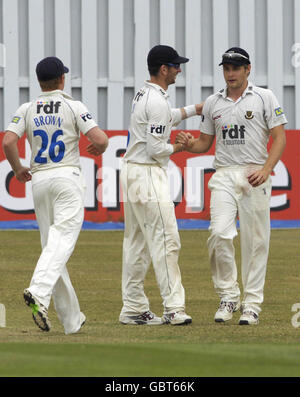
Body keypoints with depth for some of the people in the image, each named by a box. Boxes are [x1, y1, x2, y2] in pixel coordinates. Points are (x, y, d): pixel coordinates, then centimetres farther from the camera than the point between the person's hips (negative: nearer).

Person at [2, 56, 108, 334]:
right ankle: (39, 292, -38)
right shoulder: (74, 108, -2)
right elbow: (101, 139, -12)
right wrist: (98, 149, 12)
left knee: (52, 245, 9)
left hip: (39, 181, 4)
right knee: (62, 241, -12)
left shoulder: (27, 110, 5)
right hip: (67, 178, -4)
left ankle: (72, 319, 10)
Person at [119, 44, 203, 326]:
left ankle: (133, 309, 13)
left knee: (137, 244, 11)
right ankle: (174, 308, -13)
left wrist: (195, 109, 33)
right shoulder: (157, 101, -17)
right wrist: (180, 147, -3)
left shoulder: (143, 95, 13)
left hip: (131, 170, 10)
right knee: (165, 240, -10)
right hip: (147, 174, -10)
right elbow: (155, 149, -20)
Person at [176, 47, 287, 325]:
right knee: (220, 233, -15)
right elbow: (205, 143, 18)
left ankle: (252, 303, 5)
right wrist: (188, 144, -6)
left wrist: (266, 169, -14)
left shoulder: (264, 98, 4)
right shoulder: (212, 103, 13)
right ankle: (228, 296, -2)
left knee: (255, 240, -2)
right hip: (223, 175, 2)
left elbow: (279, 137, -1)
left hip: (255, 176, -2)